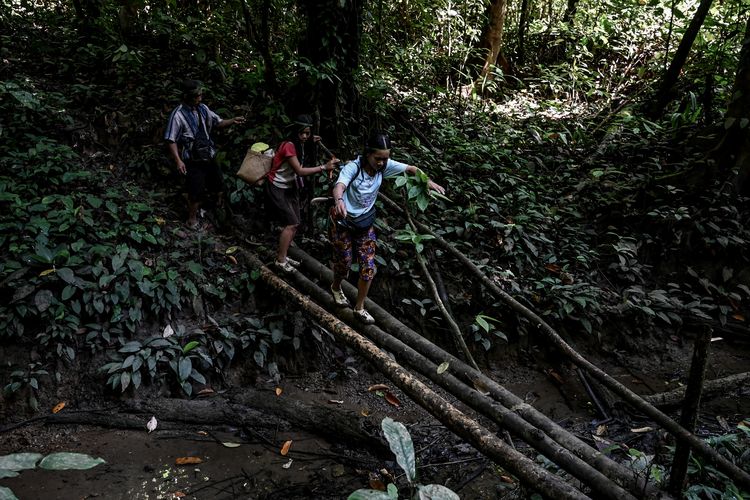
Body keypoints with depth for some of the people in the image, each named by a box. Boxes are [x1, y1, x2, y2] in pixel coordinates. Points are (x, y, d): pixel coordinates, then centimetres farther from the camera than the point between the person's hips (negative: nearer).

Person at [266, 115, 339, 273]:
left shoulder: (299, 144, 4)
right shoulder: (289, 145, -23)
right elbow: (299, 171, -28)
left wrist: (310, 140, 18)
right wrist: (324, 167, -31)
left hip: (290, 186, 9)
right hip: (277, 188, -9)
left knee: (294, 224, 5)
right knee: (291, 223, -13)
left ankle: (282, 255, 16)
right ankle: (280, 261, -4)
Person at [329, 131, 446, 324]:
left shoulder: (385, 165, -11)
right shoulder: (353, 167, -26)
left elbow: (411, 169, -2)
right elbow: (339, 186, -45)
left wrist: (428, 181, -21)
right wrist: (339, 200, -68)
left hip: (365, 223, 4)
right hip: (343, 222, -4)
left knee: (368, 268, 0)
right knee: (343, 263, 10)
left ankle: (359, 308, 18)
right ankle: (336, 288, 45)